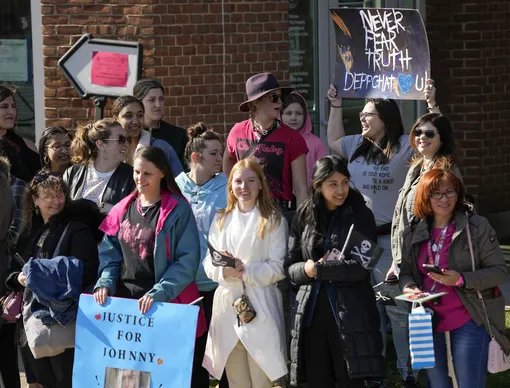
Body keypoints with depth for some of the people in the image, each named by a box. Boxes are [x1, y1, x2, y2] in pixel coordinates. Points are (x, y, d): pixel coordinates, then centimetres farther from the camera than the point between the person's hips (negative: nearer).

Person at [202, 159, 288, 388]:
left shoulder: (273, 221, 1)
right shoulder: (220, 220, 14)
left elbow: (278, 267, -6)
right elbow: (208, 263, 8)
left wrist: (245, 271, -18)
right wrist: (224, 271, -14)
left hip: (260, 308, -4)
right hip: (227, 305, 4)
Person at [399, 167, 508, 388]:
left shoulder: (477, 226, -7)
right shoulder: (414, 233, 6)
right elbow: (407, 271, 16)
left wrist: (462, 279, -22)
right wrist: (409, 287, -8)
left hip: (470, 322, -4)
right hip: (430, 322, 4)